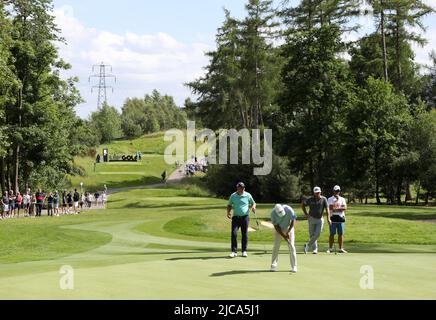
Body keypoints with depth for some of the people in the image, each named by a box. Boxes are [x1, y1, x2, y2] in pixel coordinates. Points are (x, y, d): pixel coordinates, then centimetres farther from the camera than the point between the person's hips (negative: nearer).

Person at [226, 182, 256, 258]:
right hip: (236, 217, 0)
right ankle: (234, 251, -7)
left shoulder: (248, 195, 2)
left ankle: (244, 251, 13)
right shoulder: (233, 196, 4)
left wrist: (253, 207, -8)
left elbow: (253, 203, 14)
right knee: (234, 233, -10)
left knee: (245, 234, 4)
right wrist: (228, 212, -4)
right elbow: (229, 205, 15)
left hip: (245, 217, 0)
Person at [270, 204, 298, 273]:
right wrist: (284, 236, -21)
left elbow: (293, 221, -18)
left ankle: (294, 266, -9)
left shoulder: (288, 209, -29)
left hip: (289, 228, -1)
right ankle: (273, 265, 8)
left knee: (291, 246, -10)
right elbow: (276, 226, -18)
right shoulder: (273, 213, -25)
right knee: (276, 246, -3)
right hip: (279, 229, 1)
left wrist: (288, 232, -24)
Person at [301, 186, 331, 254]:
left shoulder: (323, 199, -7)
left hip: (320, 219, 0)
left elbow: (327, 209, -14)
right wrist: (306, 214, 1)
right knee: (312, 235, 3)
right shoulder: (310, 199, -5)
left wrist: (328, 218, -26)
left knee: (317, 234, -7)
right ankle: (315, 249, 15)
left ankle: (308, 246, 10)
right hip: (312, 218, 0)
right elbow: (302, 204, 7)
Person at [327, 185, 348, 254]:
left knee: (341, 234, 3)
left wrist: (336, 208, -11)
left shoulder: (342, 199, 12)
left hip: (341, 218, 2)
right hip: (333, 218, -2)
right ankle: (330, 249, 3)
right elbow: (330, 207, -10)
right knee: (332, 234, -2)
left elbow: (345, 208, -3)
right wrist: (336, 200, -10)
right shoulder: (330, 199, 6)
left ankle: (341, 249, 7)